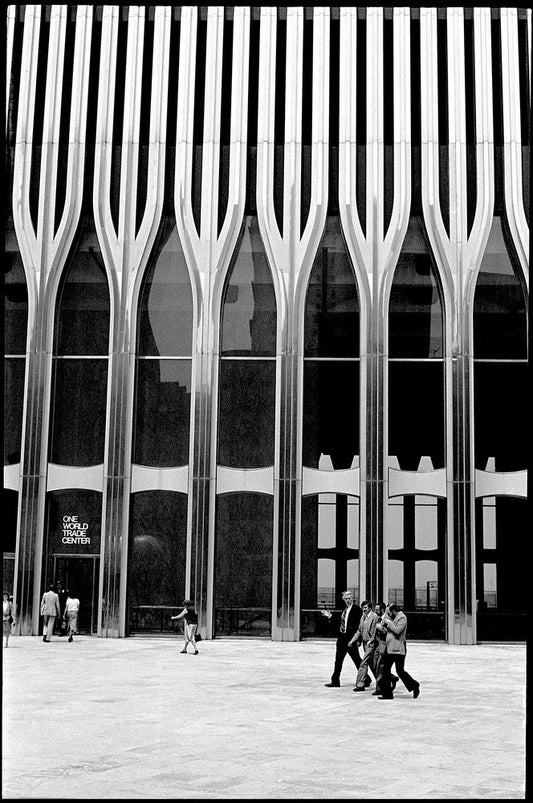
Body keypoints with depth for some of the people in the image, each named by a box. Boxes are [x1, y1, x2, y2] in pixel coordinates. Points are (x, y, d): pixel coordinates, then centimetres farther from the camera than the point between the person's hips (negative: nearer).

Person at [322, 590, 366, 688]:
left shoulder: (357, 609, -11)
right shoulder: (345, 609, 13)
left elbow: (359, 625, -15)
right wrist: (331, 616, 15)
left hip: (351, 639, -8)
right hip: (342, 638, 8)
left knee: (357, 660, 3)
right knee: (338, 660, 8)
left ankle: (366, 679, 18)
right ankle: (335, 681, 14)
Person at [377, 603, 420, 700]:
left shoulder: (402, 618, -11)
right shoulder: (393, 618, 15)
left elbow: (397, 630, -24)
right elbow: (383, 625, 16)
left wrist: (388, 622, -16)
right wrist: (385, 616, 4)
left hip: (398, 649, -9)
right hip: (389, 648, 9)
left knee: (400, 670, -4)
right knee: (386, 670, 7)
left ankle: (414, 686, 15)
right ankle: (386, 693, 12)